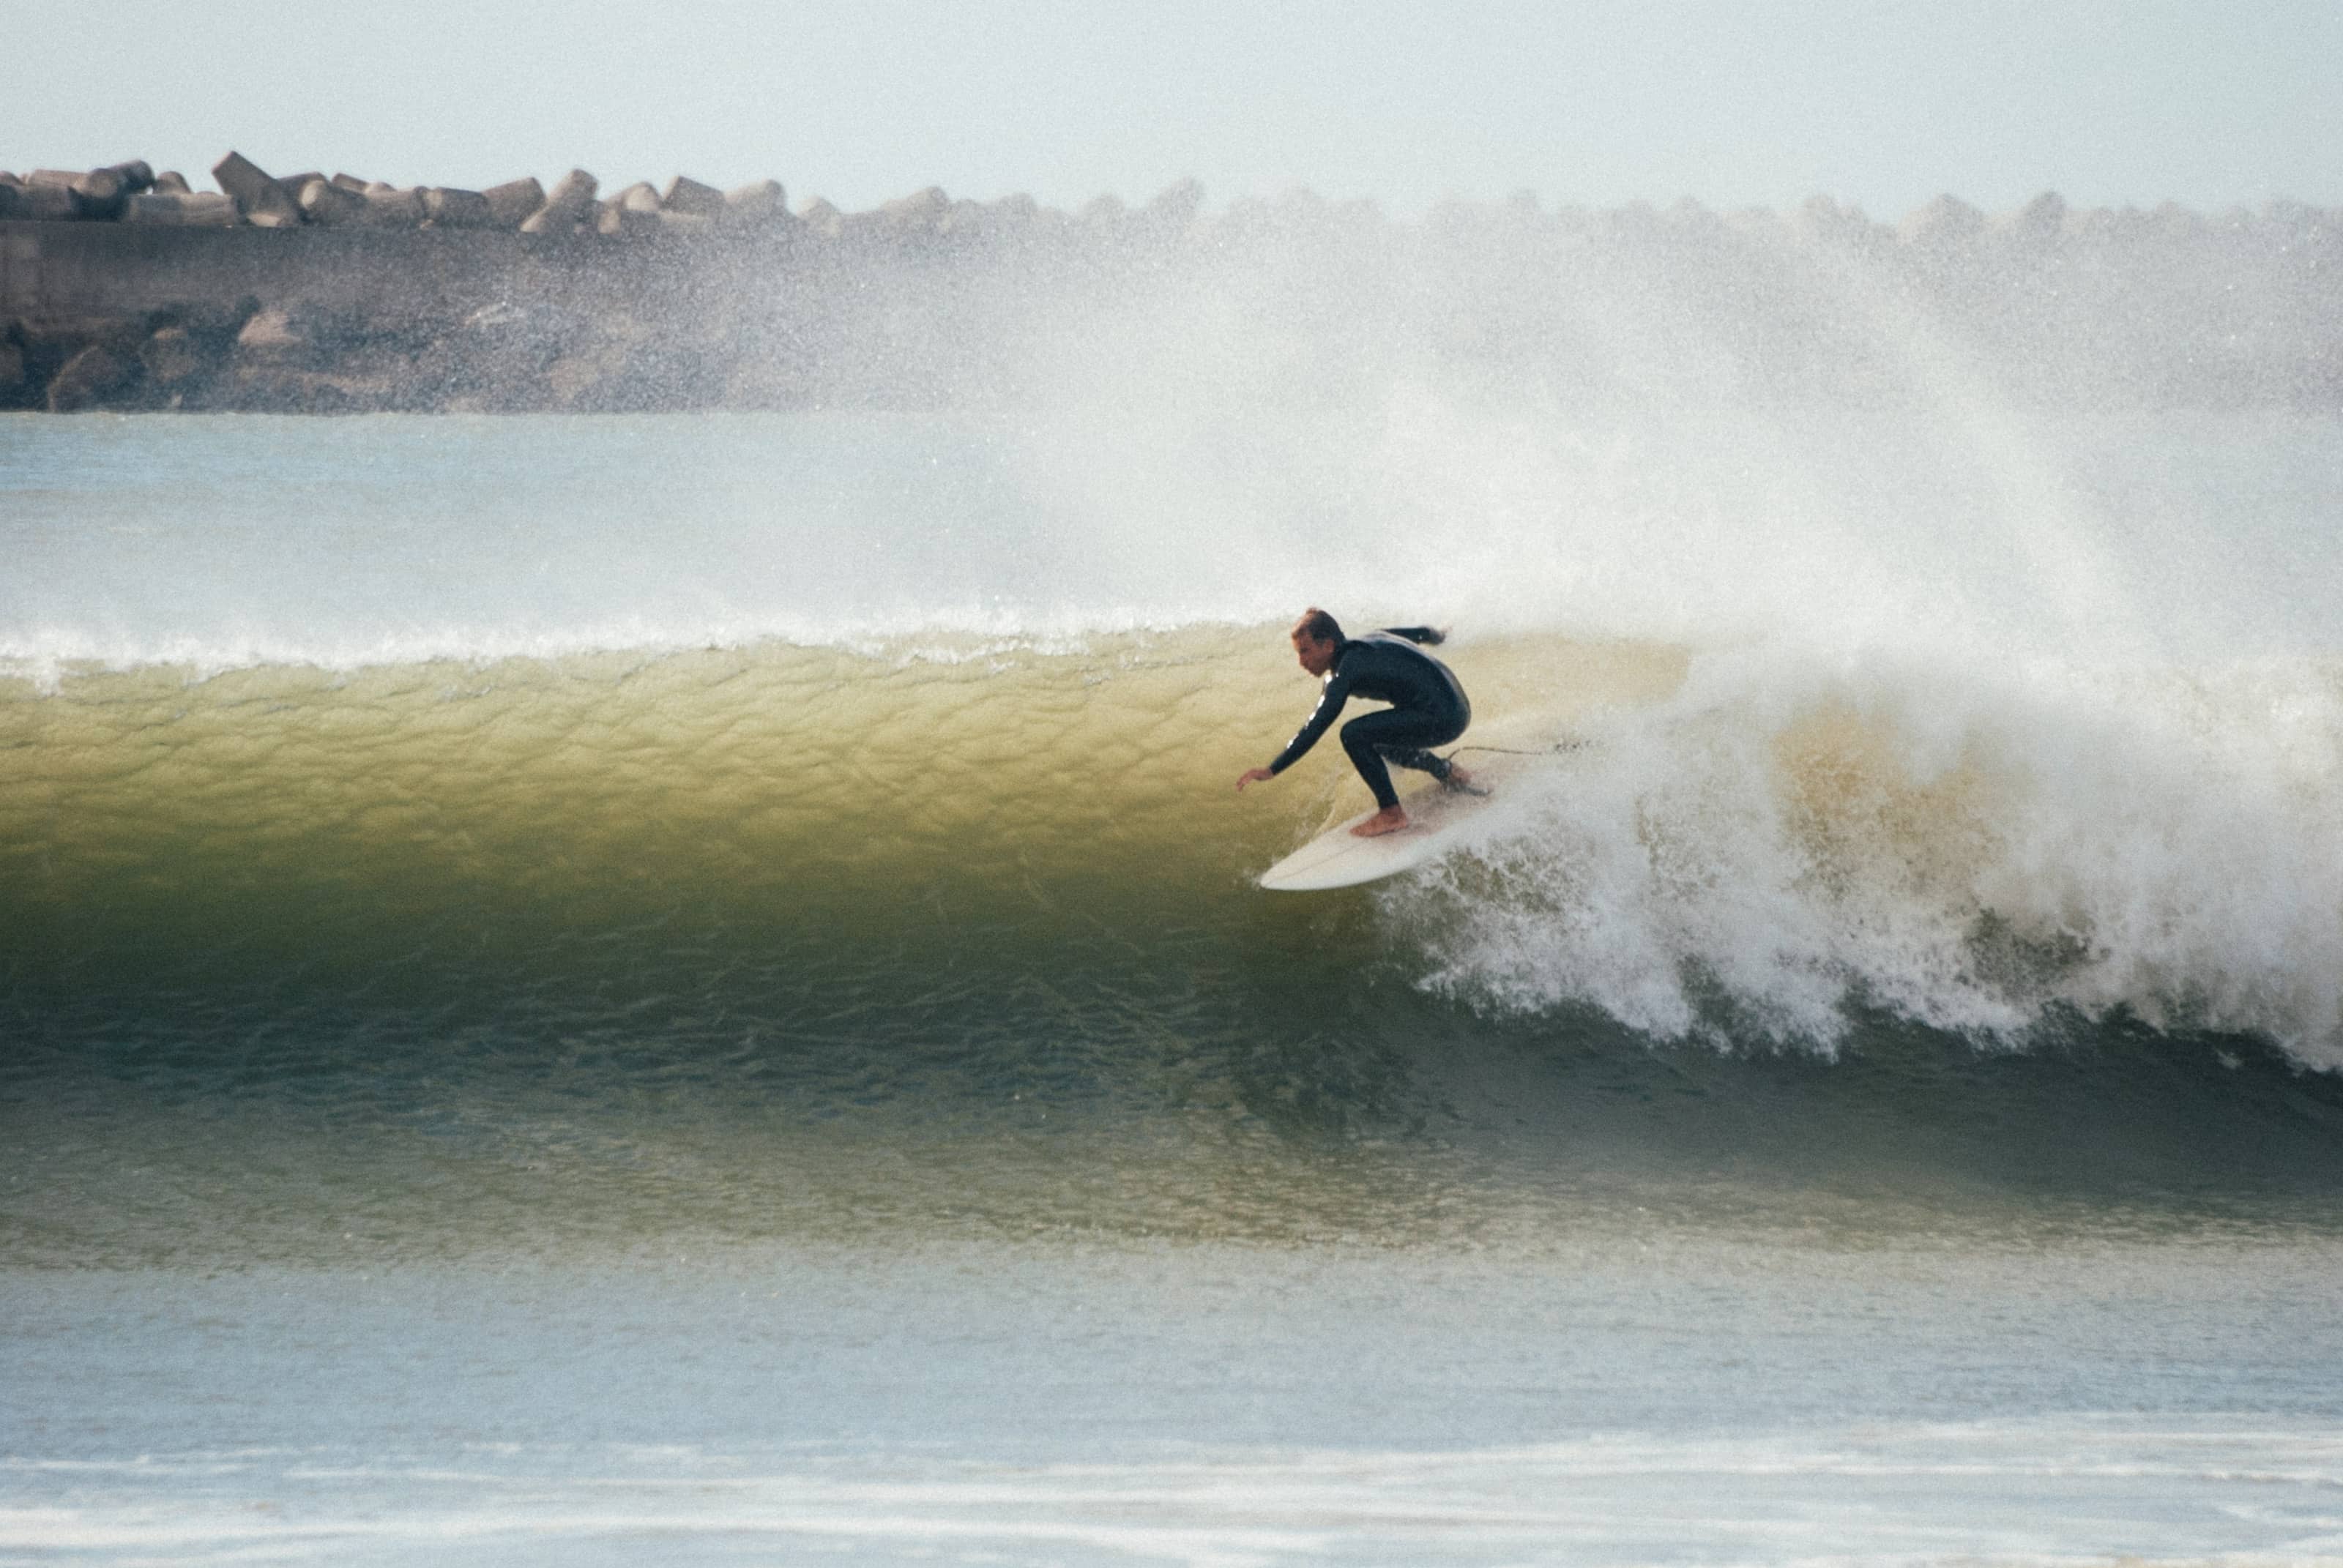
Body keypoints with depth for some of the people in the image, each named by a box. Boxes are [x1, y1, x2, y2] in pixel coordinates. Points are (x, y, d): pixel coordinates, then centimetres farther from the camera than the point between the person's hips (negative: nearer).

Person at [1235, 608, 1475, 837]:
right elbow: (1421, 633, 29)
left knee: (1354, 734, -20)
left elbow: (1316, 727, -22)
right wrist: (1436, 636, 54)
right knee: (1376, 738, 28)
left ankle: (1392, 813, -11)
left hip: (1441, 718, -10)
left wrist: (1271, 771, -24)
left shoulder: (1347, 668, -16)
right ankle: (1447, 772, 31)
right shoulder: (1372, 640, 10)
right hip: (1458, 711, 10)